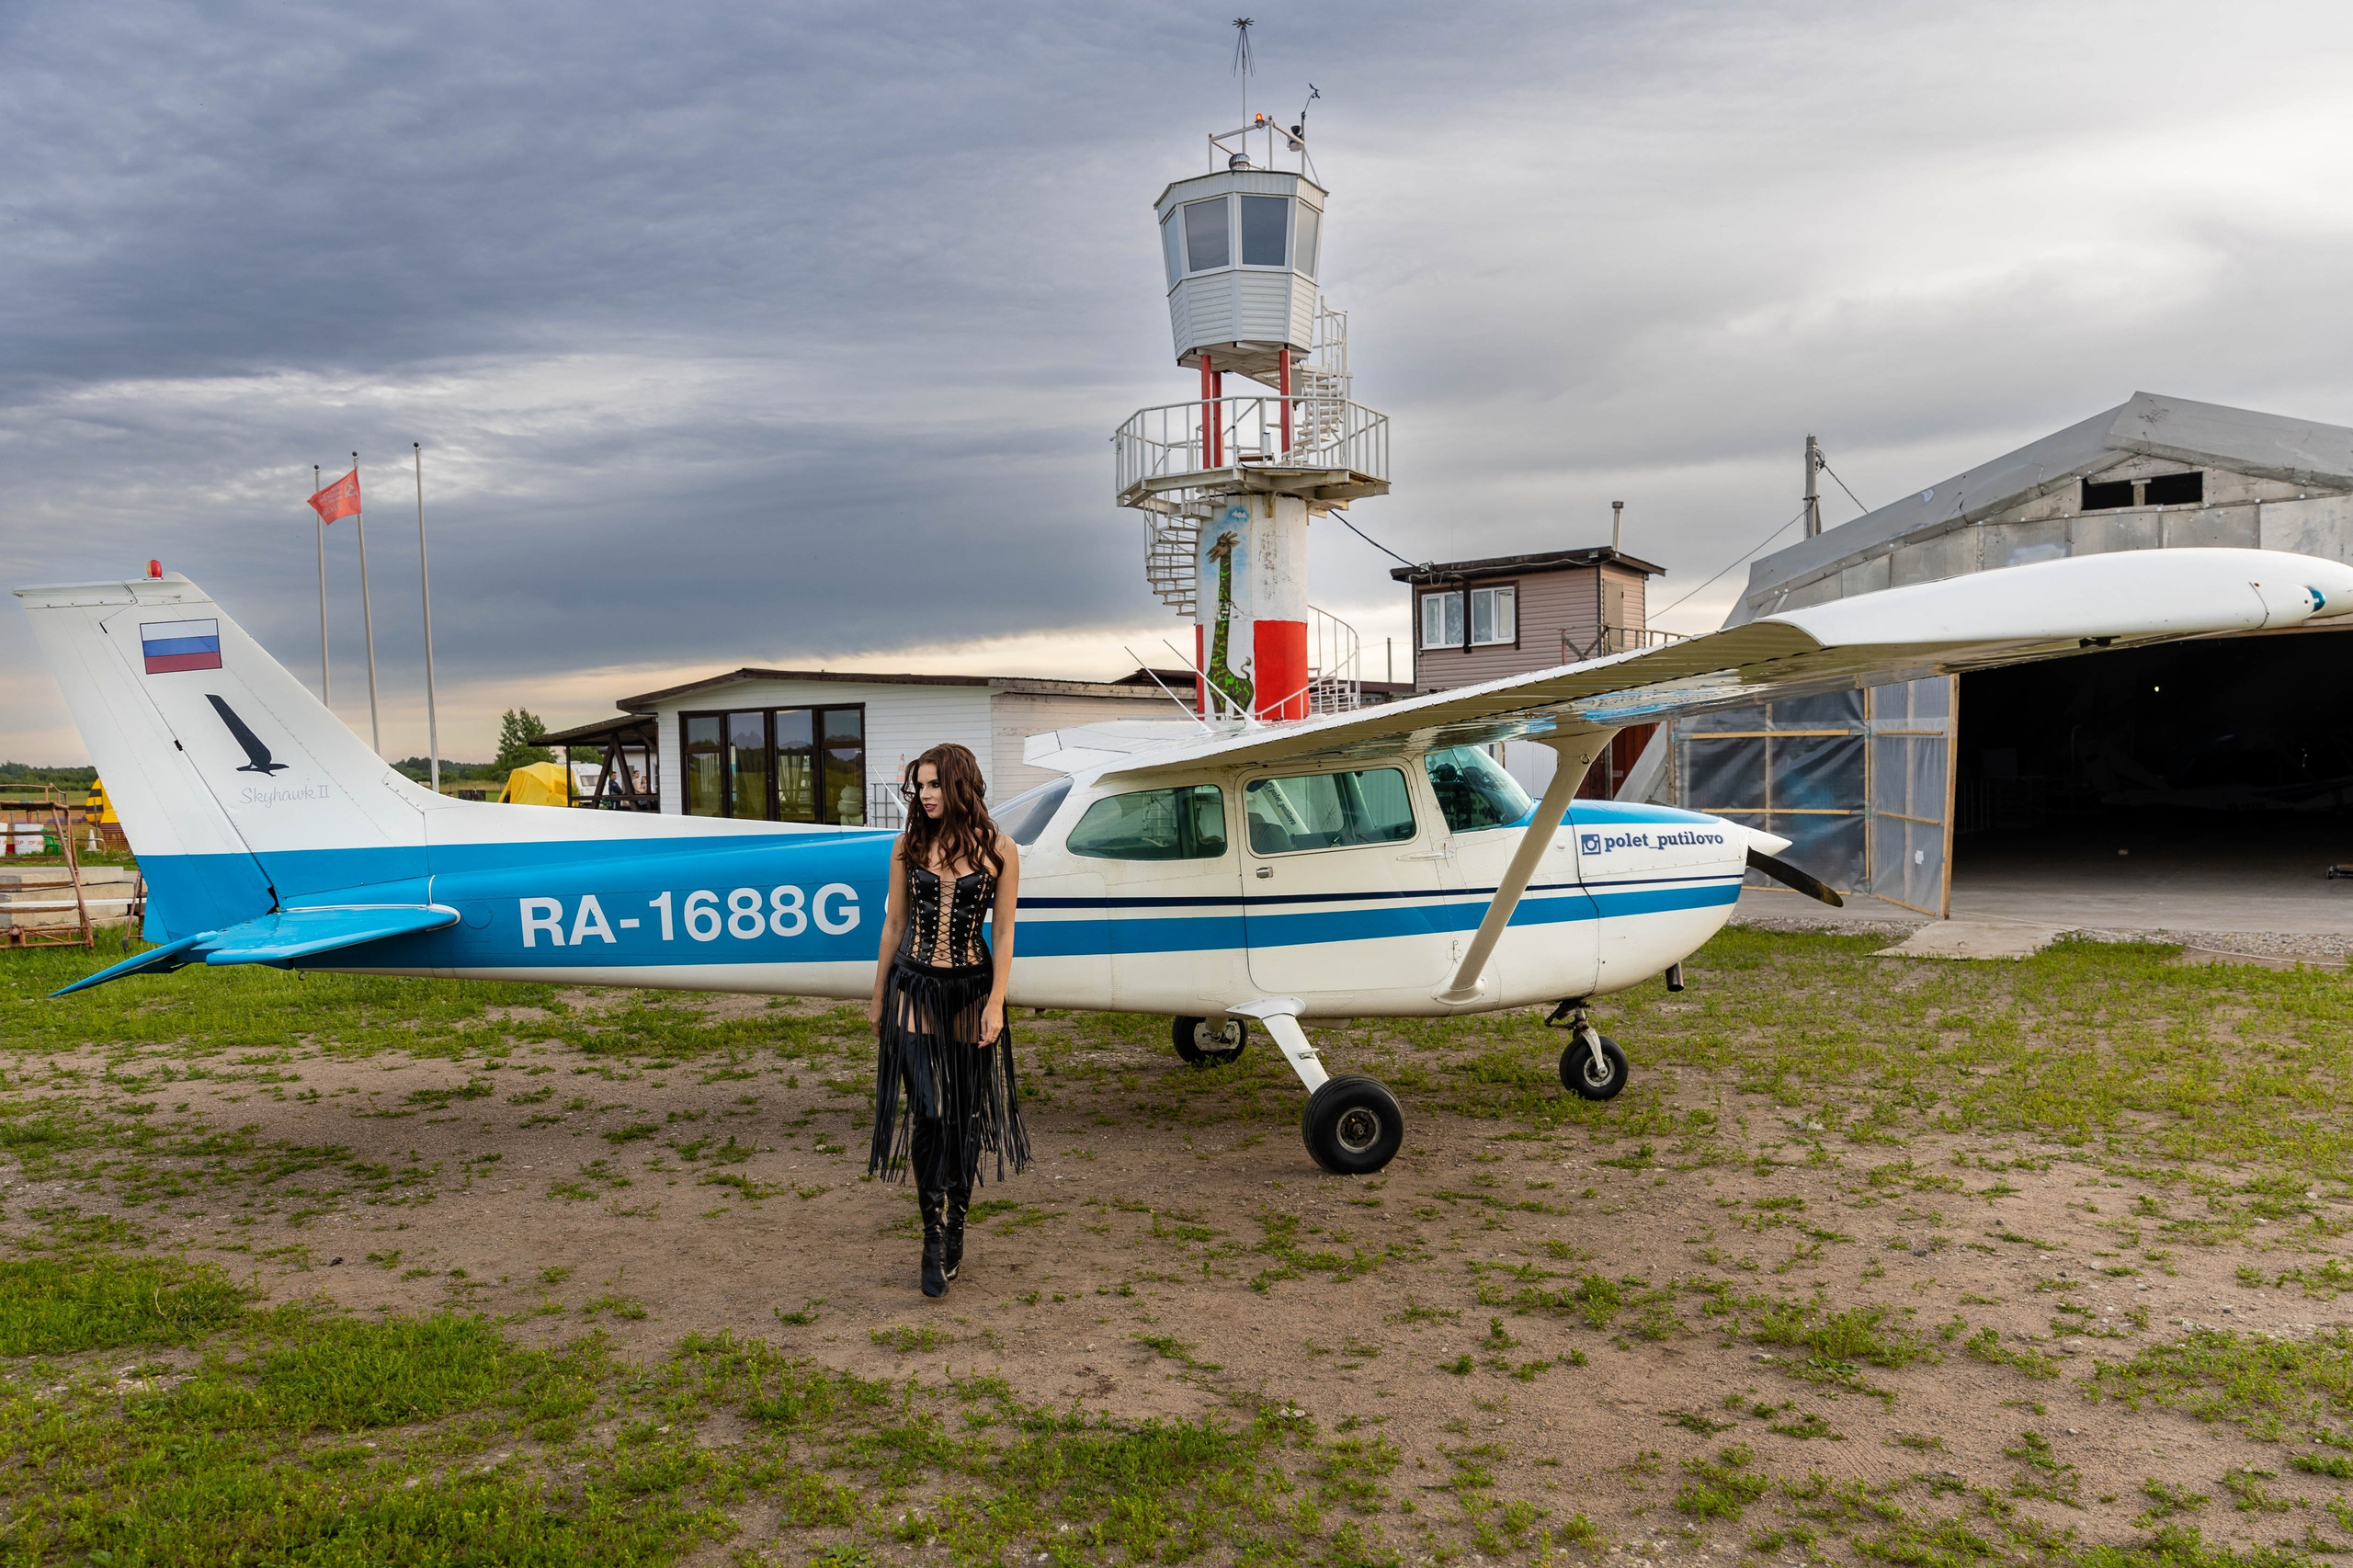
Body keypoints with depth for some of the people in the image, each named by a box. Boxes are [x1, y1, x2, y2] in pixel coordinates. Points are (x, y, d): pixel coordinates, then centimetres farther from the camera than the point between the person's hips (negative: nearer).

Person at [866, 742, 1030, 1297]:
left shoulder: (998, 850, -2)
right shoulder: (909, 846, 3)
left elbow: (1002, 934, -2)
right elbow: (894, 925, 9)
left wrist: (995, 1003, -8)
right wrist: (878, 998, 12)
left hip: (971, 987, 0)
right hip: (915, 986, 0)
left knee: (966, 1113, 7)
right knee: (928, 1111, -7)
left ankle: (954, 1228, 24)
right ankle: (935, 1237, 3)